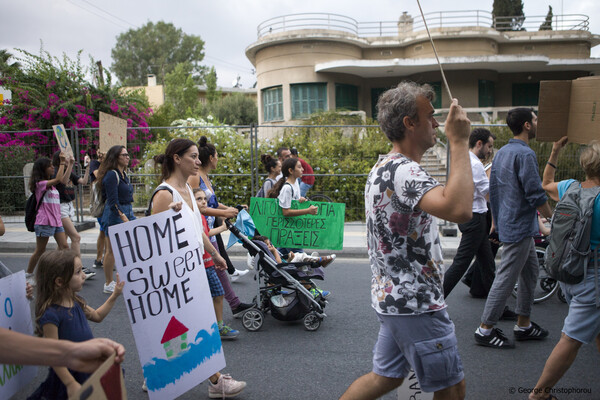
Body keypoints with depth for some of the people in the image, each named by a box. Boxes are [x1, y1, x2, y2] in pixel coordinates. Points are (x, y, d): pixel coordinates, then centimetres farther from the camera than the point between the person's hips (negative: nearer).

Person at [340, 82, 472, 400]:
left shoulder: (382, 167, 11)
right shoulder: (403, 171, -23)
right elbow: (459, 210, -39)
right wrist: (459, 142, -29)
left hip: (392, 298, 10)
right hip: (416, 305, -10)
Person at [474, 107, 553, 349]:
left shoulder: (501, 152, 13)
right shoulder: (524, 153, -17)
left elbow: (493, 190, 17)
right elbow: (535, 194, -20)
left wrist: (496, 220, 23)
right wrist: (553, 218, -5)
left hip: (507, 224, 10)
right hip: (520, 226, -10)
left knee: (530, 272, 18)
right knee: (506, 277, -3)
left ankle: (523, 325, 27)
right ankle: (485, 329, 5)